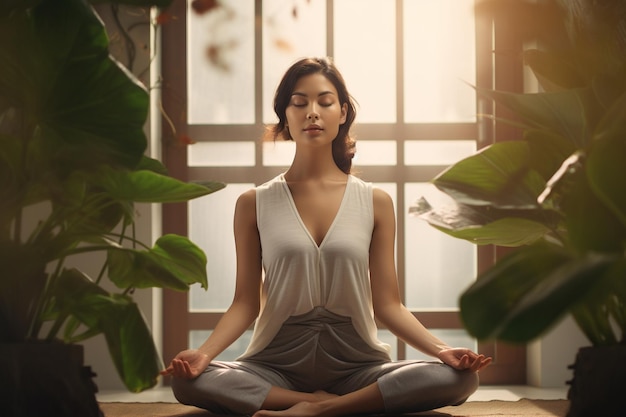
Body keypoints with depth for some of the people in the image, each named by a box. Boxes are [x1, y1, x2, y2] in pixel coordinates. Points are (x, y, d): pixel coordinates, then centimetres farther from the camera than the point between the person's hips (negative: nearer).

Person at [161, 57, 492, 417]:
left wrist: (441, 350, -13)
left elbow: (388, 305, 3)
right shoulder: (254, 204, 5)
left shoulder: (376, 203, 5)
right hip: (278, 363, 0)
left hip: (355, 363, 1)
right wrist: (204, 353, -16)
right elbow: (246, 302, 2)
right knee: (189, 381, -30)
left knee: (459, 378, -26)